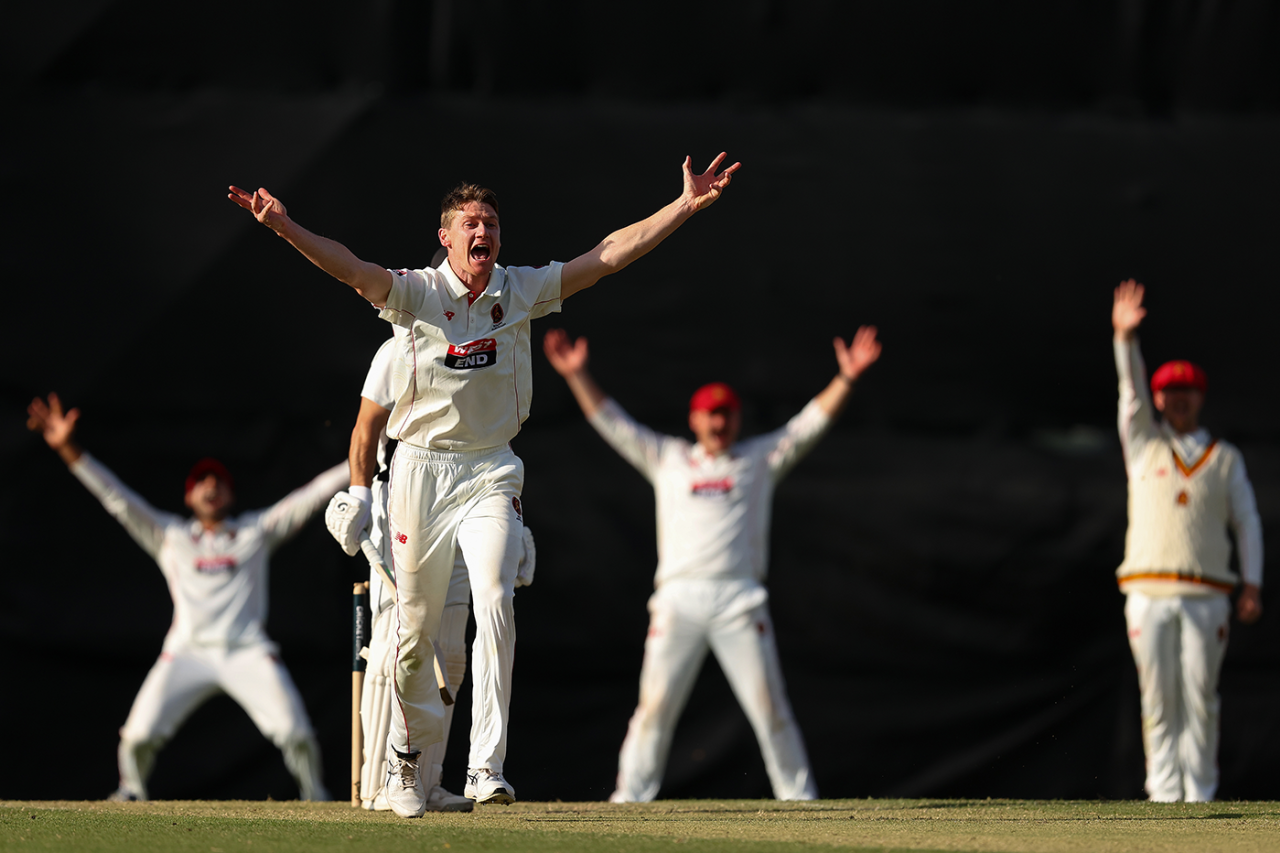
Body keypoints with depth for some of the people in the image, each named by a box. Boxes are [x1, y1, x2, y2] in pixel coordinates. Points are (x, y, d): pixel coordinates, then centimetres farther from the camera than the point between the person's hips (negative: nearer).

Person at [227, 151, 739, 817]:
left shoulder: (523, 291, 2)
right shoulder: (417, 292, -5)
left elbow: (609, 255, 0)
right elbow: (352, 269, -22)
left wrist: (686, 206, -8)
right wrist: (287, 229, -40)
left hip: (491, 473, 1)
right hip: (422, 468, -1)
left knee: (495, 602, -19)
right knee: (416, 625, 5)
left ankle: (487, 767, -22)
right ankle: (407, 758, 26)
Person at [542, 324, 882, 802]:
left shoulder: (760, 459, 18)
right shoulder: (666, 459, 19)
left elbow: (812, 423, 12)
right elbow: (612, 423, 17)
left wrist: (846, 378, 1)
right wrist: (577, 375, 9)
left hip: (740, 602, 0)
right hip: (678, 598, 0)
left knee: (769, 705, -3)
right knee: (655, 704, -5)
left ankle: (799, 797, 2)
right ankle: (630, 797, -2)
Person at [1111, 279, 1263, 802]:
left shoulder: (1225, 458, 13)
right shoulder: (1144, 445, 14)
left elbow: (1247, 523, 9)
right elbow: (1131, 391, -2)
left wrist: (1253, 586, -2)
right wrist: (1125, 337, -19)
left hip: (1207, 596, 0)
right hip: (1148, 593, 0)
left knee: (1200, 699, -4)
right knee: (1159, 700, -1)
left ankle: (1200, 795, 1)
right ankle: (1163, 794, 2)